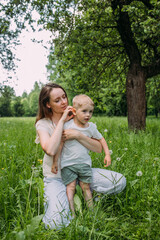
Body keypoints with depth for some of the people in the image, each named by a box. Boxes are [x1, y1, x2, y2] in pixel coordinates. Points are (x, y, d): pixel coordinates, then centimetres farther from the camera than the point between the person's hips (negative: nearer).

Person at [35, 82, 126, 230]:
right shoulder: (43, 124, -7)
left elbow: (98, 148, -7)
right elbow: (51, 150, -30)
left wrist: (78, 135, -23)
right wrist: (62, 121, -22)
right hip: (55, 177, -4)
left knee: (120, 181, -13)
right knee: (57, 223, -27)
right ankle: (48, 198, 6)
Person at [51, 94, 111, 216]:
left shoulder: (91, 127, 2)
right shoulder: (67, 126, -11)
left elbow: (101, 139, 17)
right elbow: (59, 144, -8)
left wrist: (107, 154, 8)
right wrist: (55, 162, -7)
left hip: (84, 163, 3)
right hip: (68, 163, -3)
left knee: (86, 187, 5)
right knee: (71, 187, -6)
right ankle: (72, 214, -2)